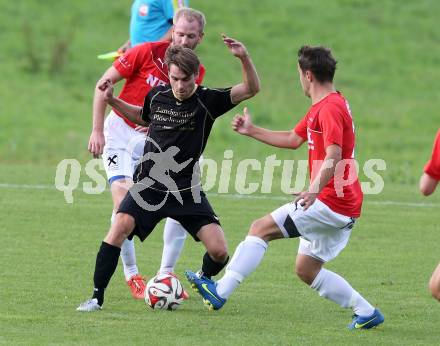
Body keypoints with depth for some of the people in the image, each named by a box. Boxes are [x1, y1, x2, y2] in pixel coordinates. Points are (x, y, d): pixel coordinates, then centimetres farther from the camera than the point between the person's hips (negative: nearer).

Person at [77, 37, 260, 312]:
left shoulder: (208, 101, -7)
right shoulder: (157, 95, 2)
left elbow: (251, 89, -14)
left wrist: (244, 57, -28)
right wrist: (112, 101, 14)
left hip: (187, 191, -1)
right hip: (149, 185, 1)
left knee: (219, 251, -10)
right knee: (121, 225, -24)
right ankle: (97, 297, -15)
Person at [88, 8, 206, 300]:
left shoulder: (197, 72, -3)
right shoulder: (148, 52, -15)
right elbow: (104, 83, -8)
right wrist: (97, 130, -12)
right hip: (120, 132, -4)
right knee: (124, 201, -19)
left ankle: (166, 274, 7)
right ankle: (132, 275, -6)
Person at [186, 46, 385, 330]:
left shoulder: (330, 108, -15)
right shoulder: (320, 107, 18)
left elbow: (334, 155, -28)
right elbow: (293, 139, 29)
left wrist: (316, 189, -42)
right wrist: (252, 131, 29)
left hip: (331, 201, -10)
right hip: (344, 208, 10)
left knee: (261, 228, -9)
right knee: (307, 269, 14)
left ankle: (220, 292, -10)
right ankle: (367, 312, 13)